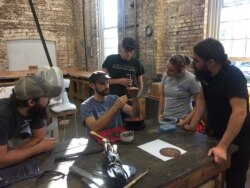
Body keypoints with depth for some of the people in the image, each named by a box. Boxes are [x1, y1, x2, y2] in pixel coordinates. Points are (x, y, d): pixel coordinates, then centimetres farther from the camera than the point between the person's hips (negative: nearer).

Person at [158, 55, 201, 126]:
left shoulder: (191, 79, -16)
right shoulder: (165, 75, -1)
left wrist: (186, 121, -13)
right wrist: (160, 113, 9)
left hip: (181, 120, -4)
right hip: (166, 118, 4)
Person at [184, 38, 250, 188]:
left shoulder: (233, 76, -27)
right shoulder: (206, 74, -5)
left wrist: (222, 146, -40)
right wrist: (192, 125, -2)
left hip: (236, 140, -6)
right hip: (215, 135, 7)